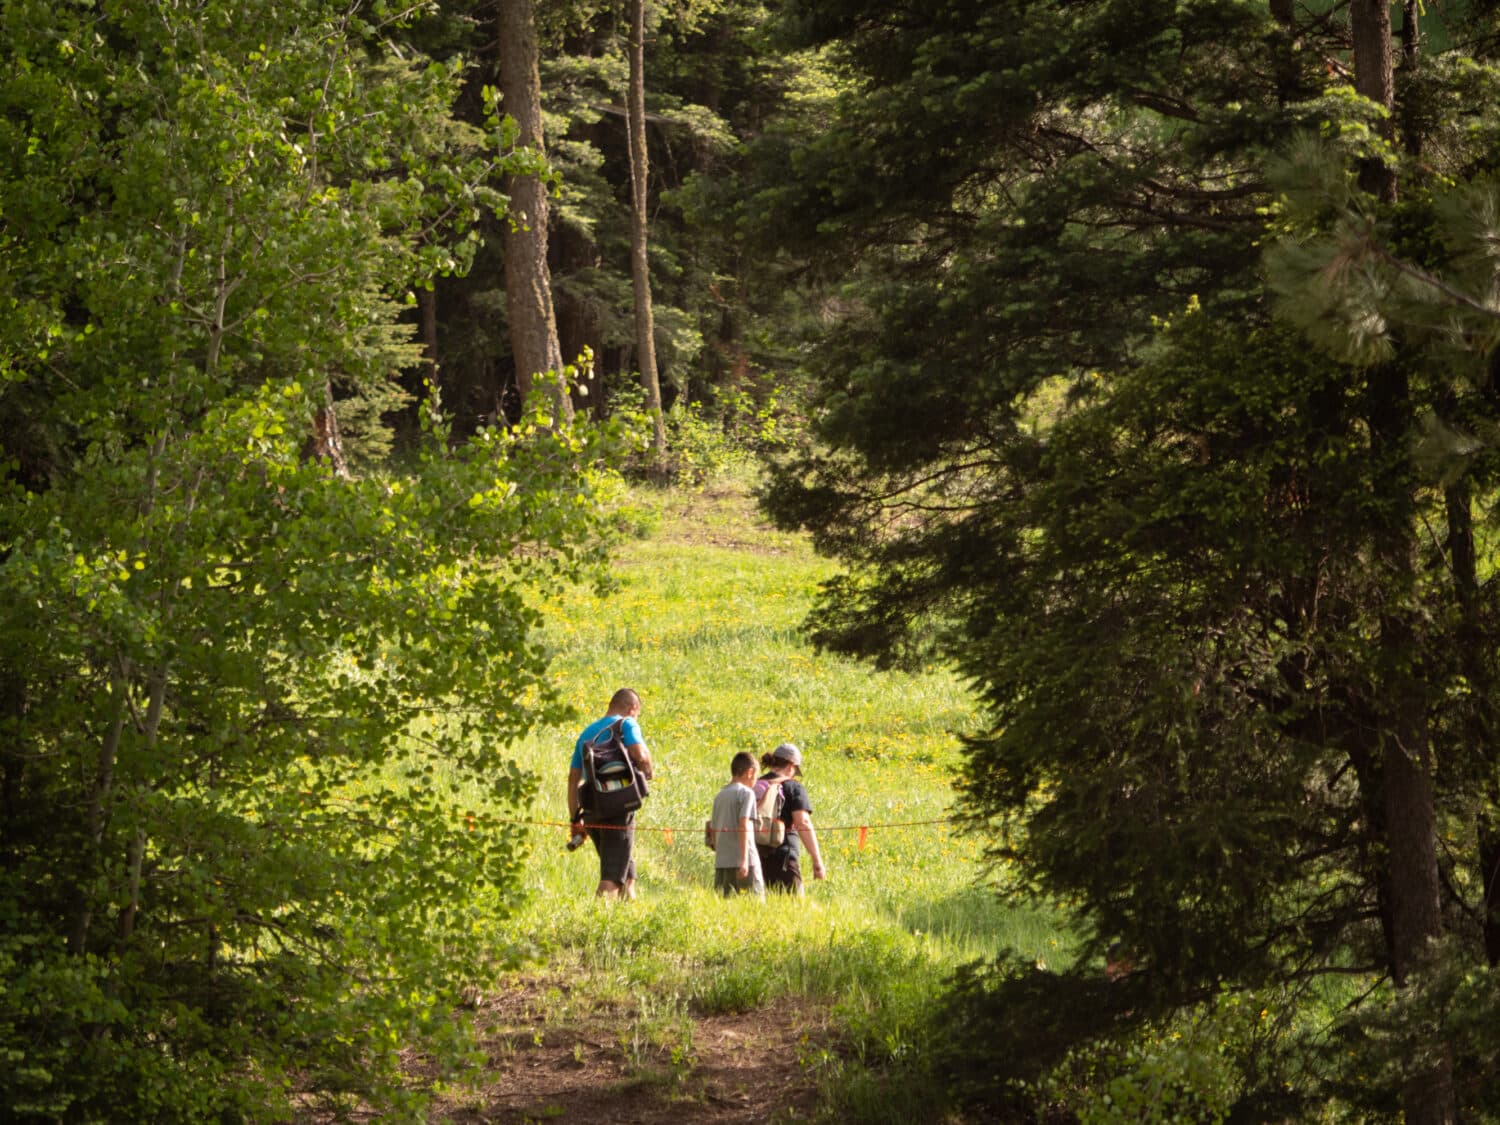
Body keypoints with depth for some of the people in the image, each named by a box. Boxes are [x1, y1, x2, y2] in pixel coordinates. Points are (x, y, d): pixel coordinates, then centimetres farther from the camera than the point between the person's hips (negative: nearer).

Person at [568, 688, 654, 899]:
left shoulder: (587, 732, 20)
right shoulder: (626, 724, 0)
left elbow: (573, 777, 17)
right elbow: (640, 755, -19)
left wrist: (575, 818, 18)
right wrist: (647, 772, 3)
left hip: (592, 810, 7)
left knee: (627, 870, 21)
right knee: (613, 874, -8)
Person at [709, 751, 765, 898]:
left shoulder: (720, 795, 15)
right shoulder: (746, 793, -5)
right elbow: (743, 826, -15)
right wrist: (744, 859, -19)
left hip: (721, 862, 7)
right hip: (744, 862, -7)